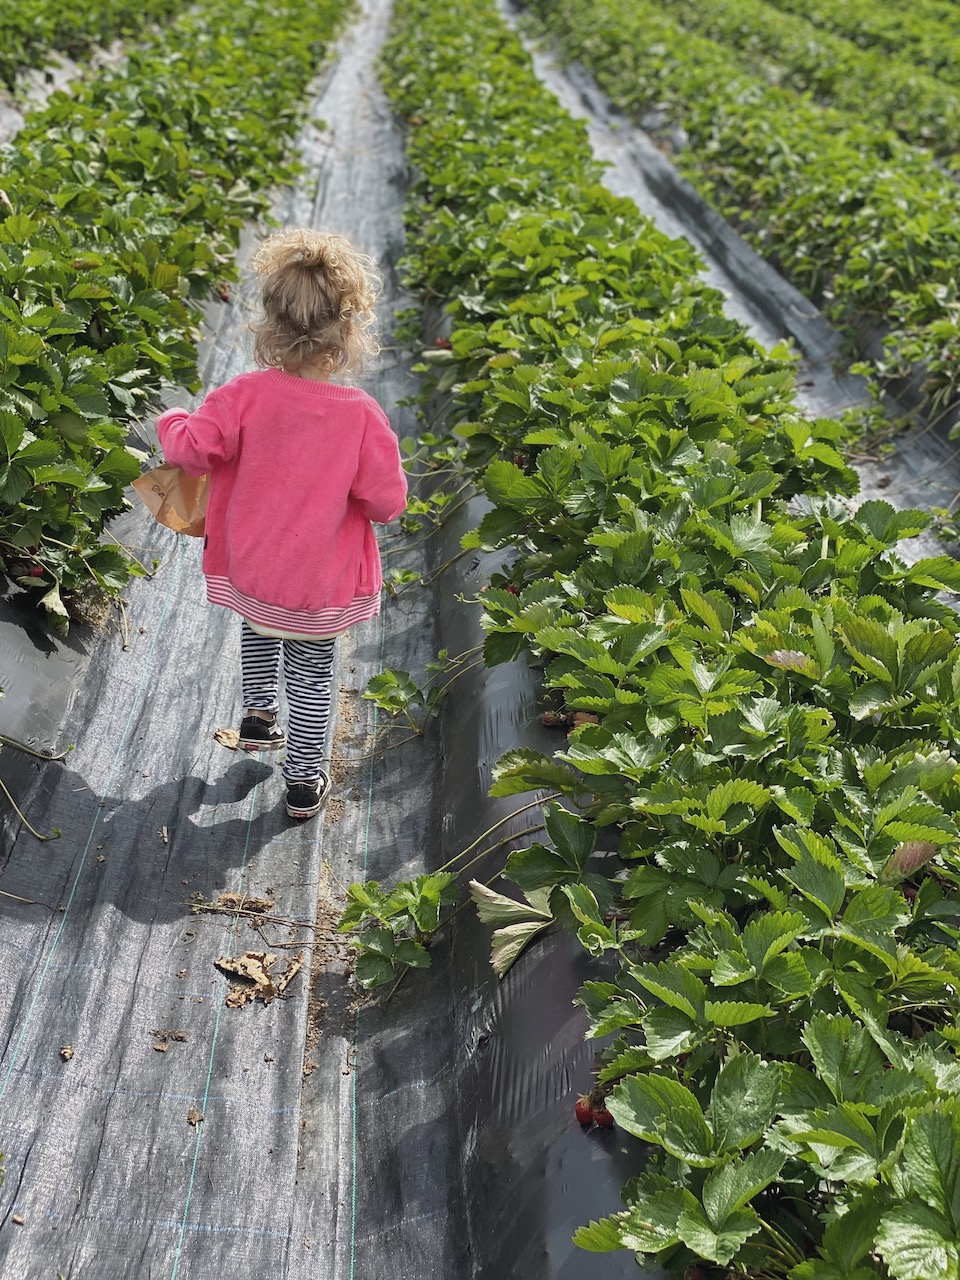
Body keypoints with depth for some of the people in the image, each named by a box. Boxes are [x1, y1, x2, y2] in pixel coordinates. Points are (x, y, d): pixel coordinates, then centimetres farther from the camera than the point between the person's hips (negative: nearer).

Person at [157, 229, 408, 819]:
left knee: (259, 630, 35)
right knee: (312, 673, 17)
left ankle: (259, 715, 49)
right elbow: (385, 501, -17)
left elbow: (193, 449, -17)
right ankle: (303, 782, 28)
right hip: (319, 583, -2)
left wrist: (171, 421, 5)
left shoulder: (246, 395, -18)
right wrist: (390, 476, 6)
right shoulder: (362, 414, -21)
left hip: (248, 569, 2)